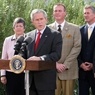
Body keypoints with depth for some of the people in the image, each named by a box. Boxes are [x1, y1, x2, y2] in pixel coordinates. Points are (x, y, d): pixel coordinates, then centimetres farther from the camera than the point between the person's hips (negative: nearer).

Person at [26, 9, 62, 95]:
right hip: (31, 79, 5)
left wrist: (40, 58, -24)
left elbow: (57, 54, -12)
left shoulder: (55, 35, -2)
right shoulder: (29, 35, 14)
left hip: (46, 79, -4)